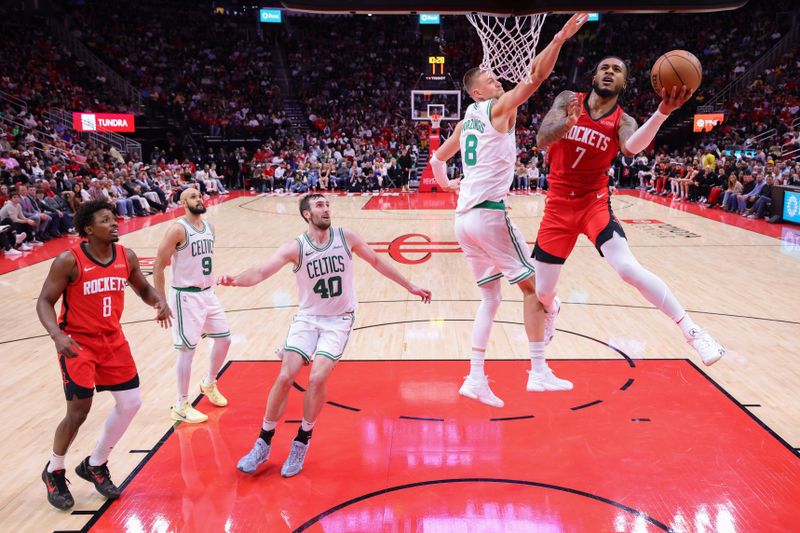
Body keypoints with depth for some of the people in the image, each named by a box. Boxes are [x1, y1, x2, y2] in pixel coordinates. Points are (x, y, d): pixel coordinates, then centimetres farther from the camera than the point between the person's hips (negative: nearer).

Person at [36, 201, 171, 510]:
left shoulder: (127, 257, -3)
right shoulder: (69, 261, -17)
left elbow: (143, 289, 10)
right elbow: (45, 302, -13)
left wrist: (159, 302, -13)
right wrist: (57, 335, -31)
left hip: (113, 340, 6)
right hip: (77, 343, -5)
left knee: (131, 403, 4)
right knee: (78, 412, -3)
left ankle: (95, 465, 26)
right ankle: (54, 472, 26)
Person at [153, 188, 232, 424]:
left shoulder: (209, 228, 8)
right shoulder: (178, 229, -15)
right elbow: (158, 267, -14)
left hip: (208, 293, 8)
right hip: (186, 296, -7)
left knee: (224, 339, 13)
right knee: (188, 350, -3)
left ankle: (209, 384, 36)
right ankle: (181, 406, 10)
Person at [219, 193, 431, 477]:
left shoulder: (346, 237, -6)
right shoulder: (295, 248, -11)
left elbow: (376, 261, 8)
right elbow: (260, 272, -23)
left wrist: (410, 287, 12)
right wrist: (235, 280, -45)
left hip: (339, 319, 0)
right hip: (307, 318, 0)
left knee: (317, 378, -17)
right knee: (285, 377, -9)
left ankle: (301, 443, 6)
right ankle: (263, 443, 12)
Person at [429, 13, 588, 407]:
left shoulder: (466, 121, 21)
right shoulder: (499, 108, 0)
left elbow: (437, 158, 30)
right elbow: (535, 78, -14)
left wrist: (446, 183, 45)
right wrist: (560, 38, -15)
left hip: (464, 217, 8)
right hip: (490, 213, -8)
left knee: (490, 297, 13)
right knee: (532, 285, 3)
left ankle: (475, 378, 9)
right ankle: (539, 373, 4)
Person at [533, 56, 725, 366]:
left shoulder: (622, 121, -2)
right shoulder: (567, 100, 0)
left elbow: (632, 147, -27)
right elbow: (542, 140, -15)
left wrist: (662, 113, -45)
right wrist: (569, 122, -36)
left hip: (594, 202, -1)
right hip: (558, 205, 1)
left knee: (627, 267, -26)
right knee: (540, 292, 5)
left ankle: (691, 330, -13)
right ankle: (552, 310, 43)